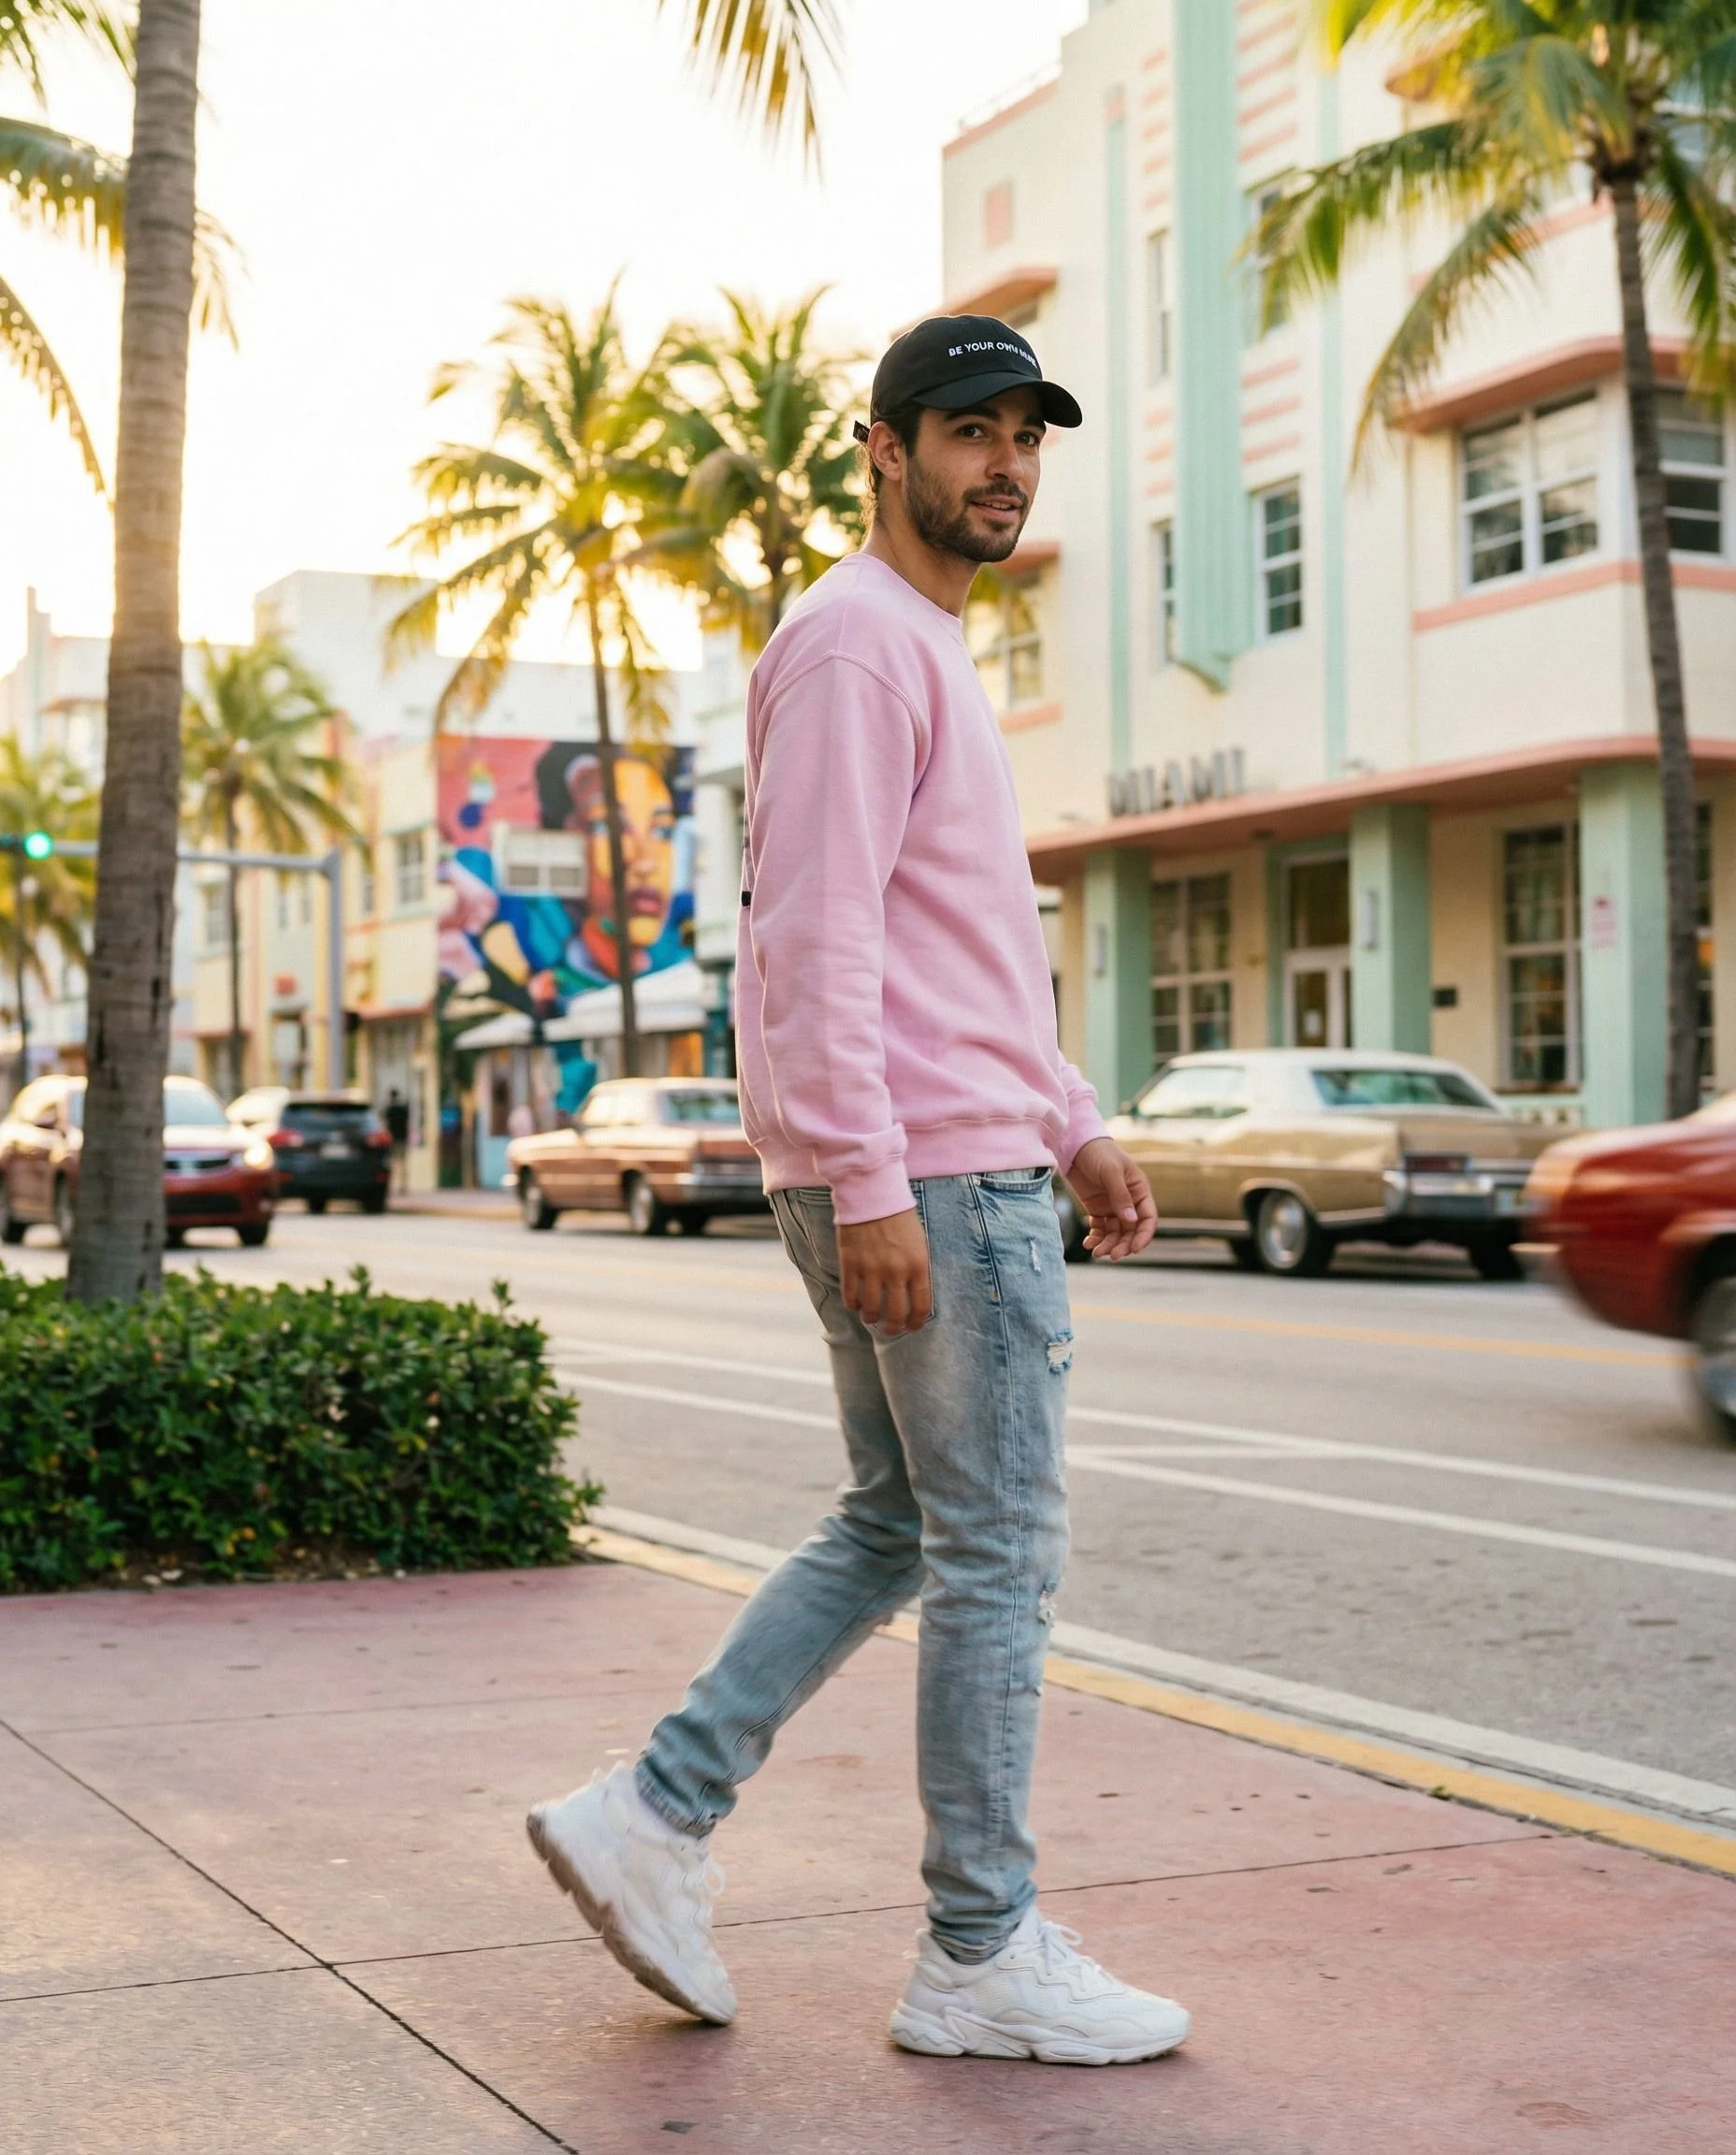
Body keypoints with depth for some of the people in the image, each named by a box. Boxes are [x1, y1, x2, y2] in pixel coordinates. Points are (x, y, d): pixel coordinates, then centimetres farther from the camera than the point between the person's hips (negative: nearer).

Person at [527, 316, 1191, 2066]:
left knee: (892, 1529, 15)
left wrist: (1075, 1129, 21)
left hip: (972, 1152, 10)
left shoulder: (926, 658, 22)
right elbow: (819, 934, -20)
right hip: (932, 1170, -10)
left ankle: (654, 1819, 15)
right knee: (998, 1551, -3)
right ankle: (983, 1957, 7)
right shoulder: (856, 640, -11)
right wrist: (872, 1185, -24)